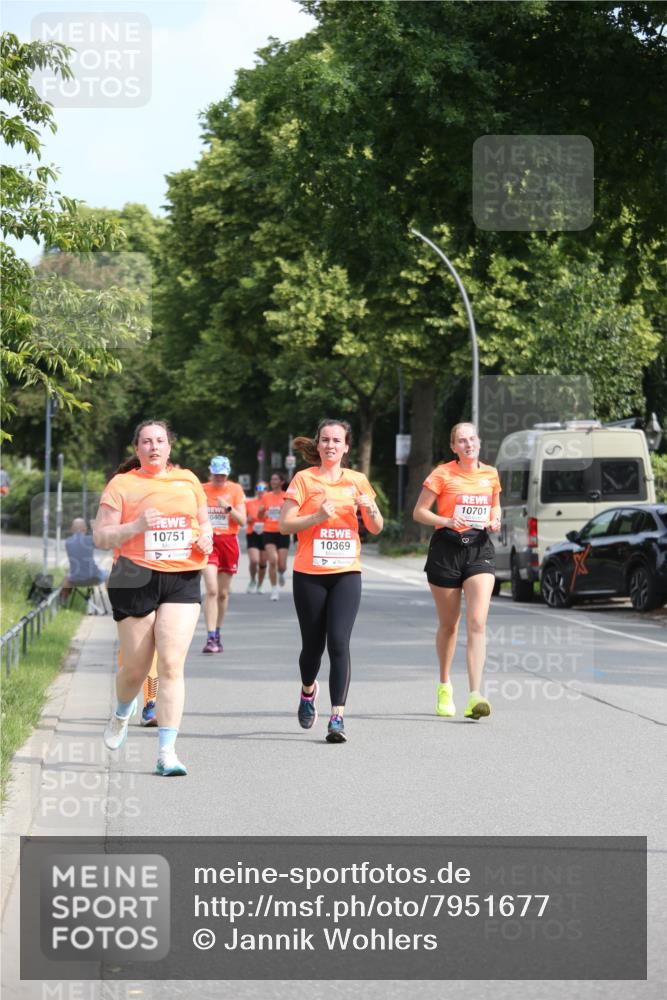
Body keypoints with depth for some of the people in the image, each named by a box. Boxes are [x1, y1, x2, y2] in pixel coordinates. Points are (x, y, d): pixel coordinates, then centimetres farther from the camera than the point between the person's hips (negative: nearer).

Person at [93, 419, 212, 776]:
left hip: (182, 581, 2)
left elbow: (203, 521, 25)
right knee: (136, 668, 6)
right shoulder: (121, 485, 2)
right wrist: (136, 526, -18)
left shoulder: (187, 480, 12)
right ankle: (121, 715, 42)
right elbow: (101, 536, -2)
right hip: (136, 581, -1)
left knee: (171, 665, -11)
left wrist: (206, 538, 2)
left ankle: (167, 753, -10)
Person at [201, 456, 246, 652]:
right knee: (212, 590, -15)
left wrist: (228, 508, -17)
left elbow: (242, 521, -3)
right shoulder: (202, 490, 5)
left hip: (228, 542, 1)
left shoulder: (235, 490, 3)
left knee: (223, 593, 8)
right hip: (208, 542, -1)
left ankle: (217, 634, 22)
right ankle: (211, 638, -17)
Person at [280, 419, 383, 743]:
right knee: (313, 644, 7)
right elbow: (285, 525, -4)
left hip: (346, 573, 1)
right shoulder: (304, 479, 1)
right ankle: (308, 691, 40)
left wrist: (370, 509, -8)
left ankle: (337, 717, -12)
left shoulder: (357, 481, 8)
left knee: (339, 643, -13)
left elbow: (376, 528, 13)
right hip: (309, 574, -1)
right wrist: (318, 516, -18)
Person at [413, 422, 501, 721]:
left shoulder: (490, 475, 8)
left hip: (480, 548, 2)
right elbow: (419, 512, -2)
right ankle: (444, 686, 33)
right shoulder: (442, 474, -4)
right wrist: (447, 521, -18)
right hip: (446, 548, -2)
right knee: (449, 623, 9)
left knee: (478, 622, -14)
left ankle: (474, 696, -20)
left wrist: (495, 520, 1)